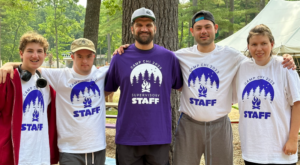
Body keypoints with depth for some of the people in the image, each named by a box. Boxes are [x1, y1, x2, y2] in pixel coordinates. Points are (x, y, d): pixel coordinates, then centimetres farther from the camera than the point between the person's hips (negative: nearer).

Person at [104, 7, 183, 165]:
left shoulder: (169, 57, 2)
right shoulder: (120, 58, 1)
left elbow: (181, 86, 10)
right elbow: (106, 90, 10)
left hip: (160, 137, 1)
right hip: (128, 138, 0)